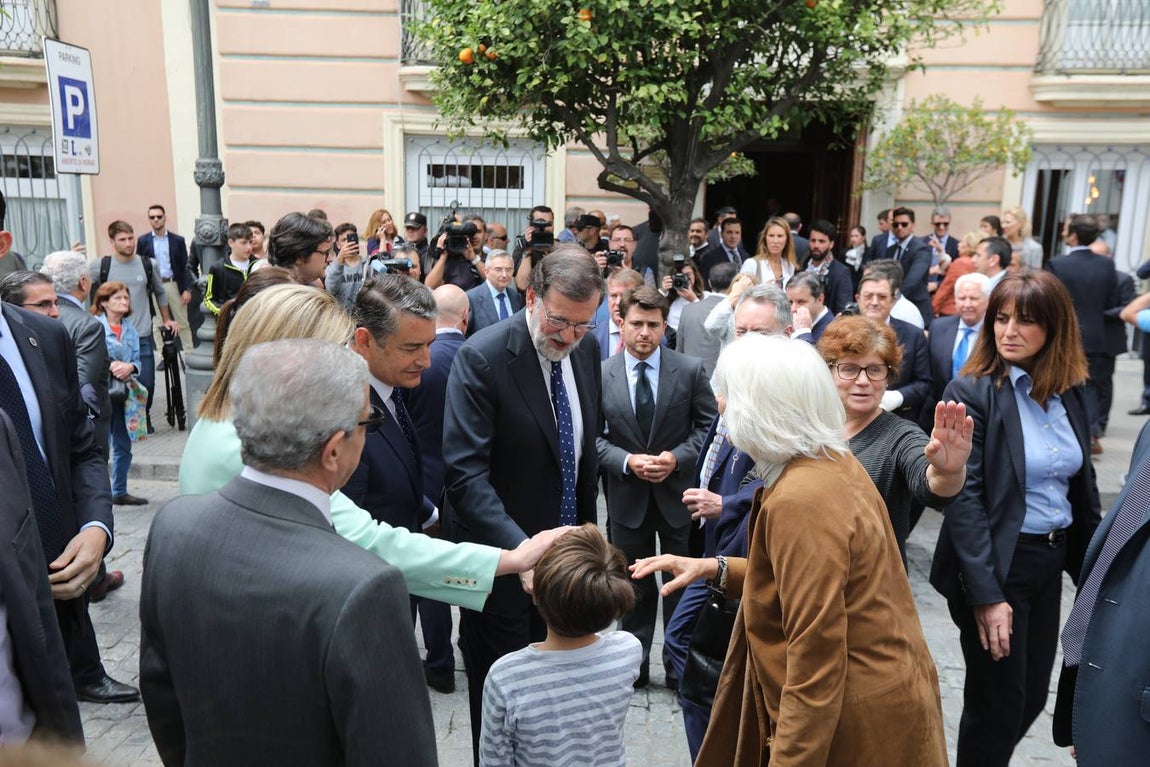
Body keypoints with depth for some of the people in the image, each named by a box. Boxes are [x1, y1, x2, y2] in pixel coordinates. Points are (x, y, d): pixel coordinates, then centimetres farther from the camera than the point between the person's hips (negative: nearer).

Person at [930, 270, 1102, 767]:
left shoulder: (1068, 393, 4)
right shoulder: (972, 392, -15)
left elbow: (1082, 488, 12)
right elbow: (963, 499, -18)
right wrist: (986, 595, -21)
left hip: (1051, 560, 6)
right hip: (996, 564, -6)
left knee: (1033, 695, 18)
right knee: (998, 702, 6)